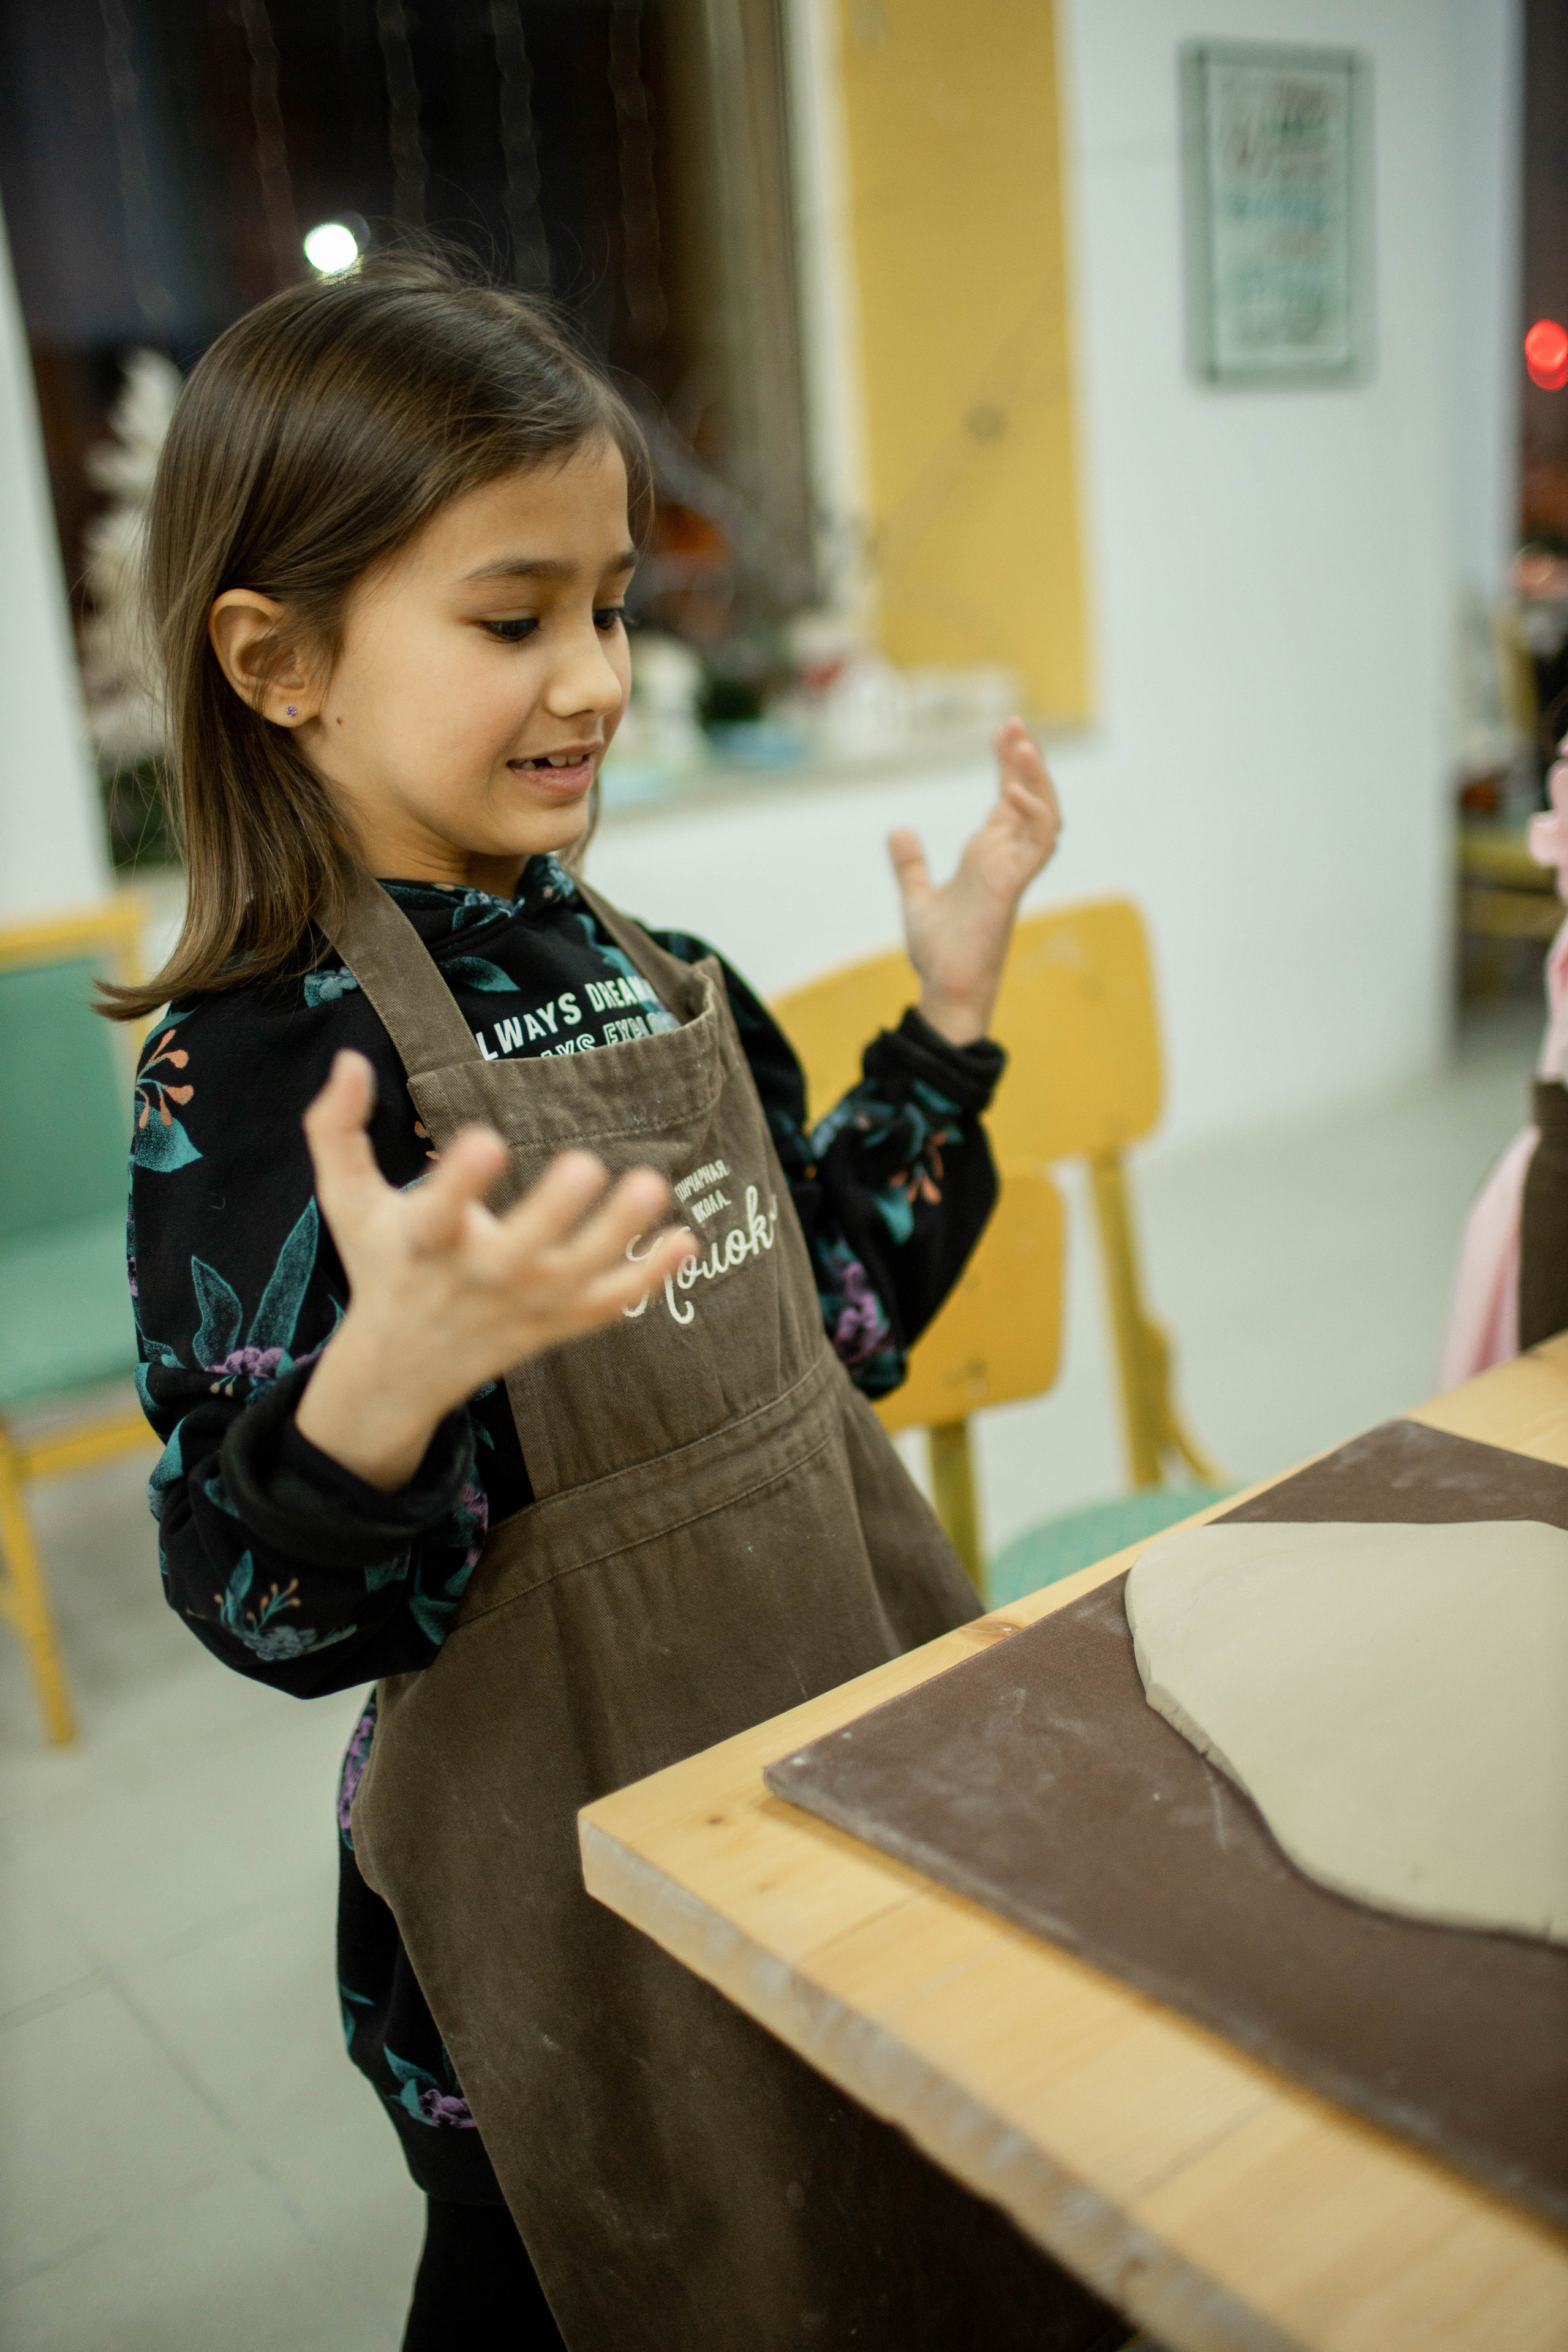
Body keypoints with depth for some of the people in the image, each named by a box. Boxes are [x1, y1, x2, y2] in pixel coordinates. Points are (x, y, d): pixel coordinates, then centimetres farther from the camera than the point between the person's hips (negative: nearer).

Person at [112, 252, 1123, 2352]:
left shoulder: (651, 975, 1)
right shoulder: (257, 1064, -20)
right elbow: (279, 1615, -21)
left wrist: (949, 1014, 6)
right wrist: (390, 1376, -42)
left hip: (851, 1724, 7)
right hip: (580, 1873, -6)